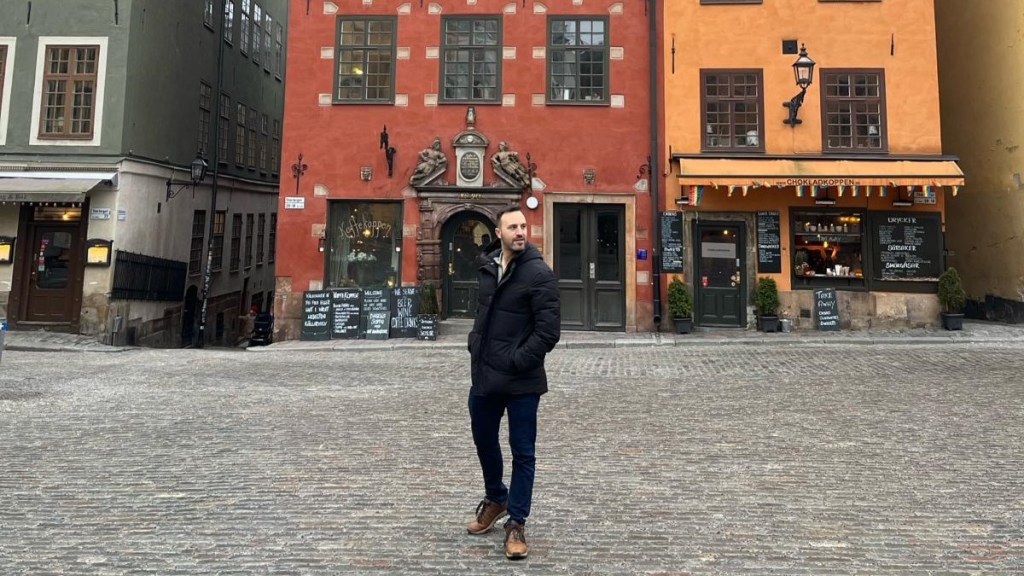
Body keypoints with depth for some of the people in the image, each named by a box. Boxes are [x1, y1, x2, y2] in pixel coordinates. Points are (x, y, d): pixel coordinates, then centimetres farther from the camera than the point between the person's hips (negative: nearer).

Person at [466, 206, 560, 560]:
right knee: (484, 440, 21)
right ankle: (495, 499, 46)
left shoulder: (539, 273, -12)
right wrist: (475, 347, 7)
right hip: (484, 375, 7)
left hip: (521, 381, -6)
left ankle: (516, 523, 22)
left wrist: (516, 362, -17)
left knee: (523, 452, 6)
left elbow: (549, 331, -16)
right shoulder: (488, 268, 8)